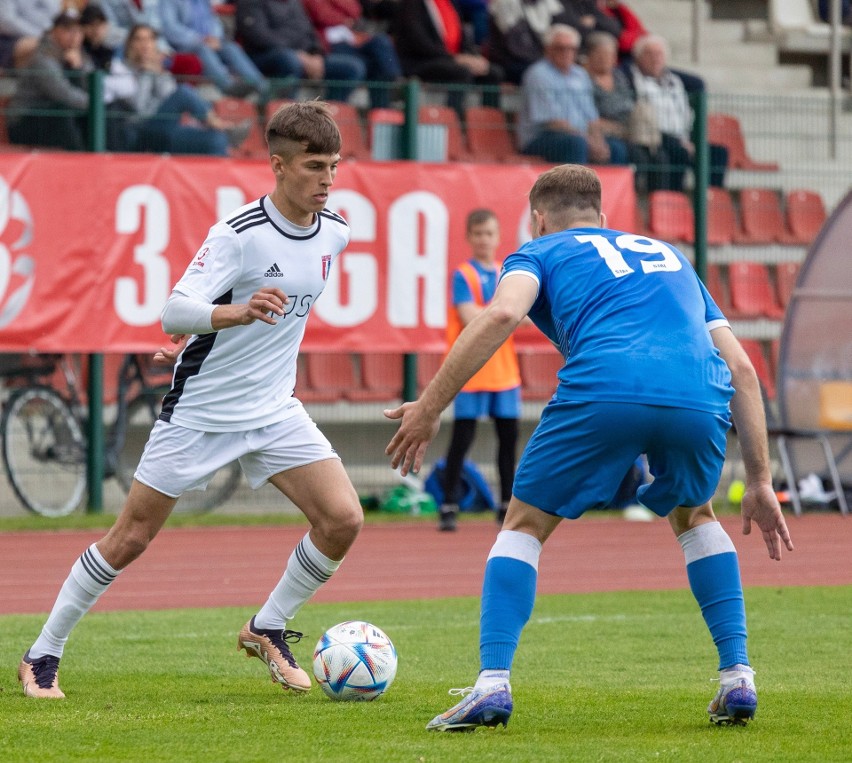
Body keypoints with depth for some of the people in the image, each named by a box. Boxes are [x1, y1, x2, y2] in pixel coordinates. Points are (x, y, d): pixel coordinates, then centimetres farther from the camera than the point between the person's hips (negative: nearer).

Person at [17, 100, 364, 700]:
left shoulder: (334, 233, 0)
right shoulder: (239, 234, -21)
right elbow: (173, 315, -31)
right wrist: (240, 313, -48)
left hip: (274, 409, 5)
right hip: (200, 409, -5)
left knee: (343, 518, -12)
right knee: (130, 539, 1)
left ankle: (268, 630, 9)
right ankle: (43, 655, 16)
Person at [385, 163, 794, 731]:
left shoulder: (541, 252, 26)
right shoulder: (670, 257, 38)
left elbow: (502, 314, 1)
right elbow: (742, 369, 30)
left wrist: (428, 408, 2)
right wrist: (760, 482, 29)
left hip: (603, 392, -3)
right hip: (701, 400, 4)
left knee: (525, 525, 17)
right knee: (694, 516, 33)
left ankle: (493, 684, 1)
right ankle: (739, 678, 21)